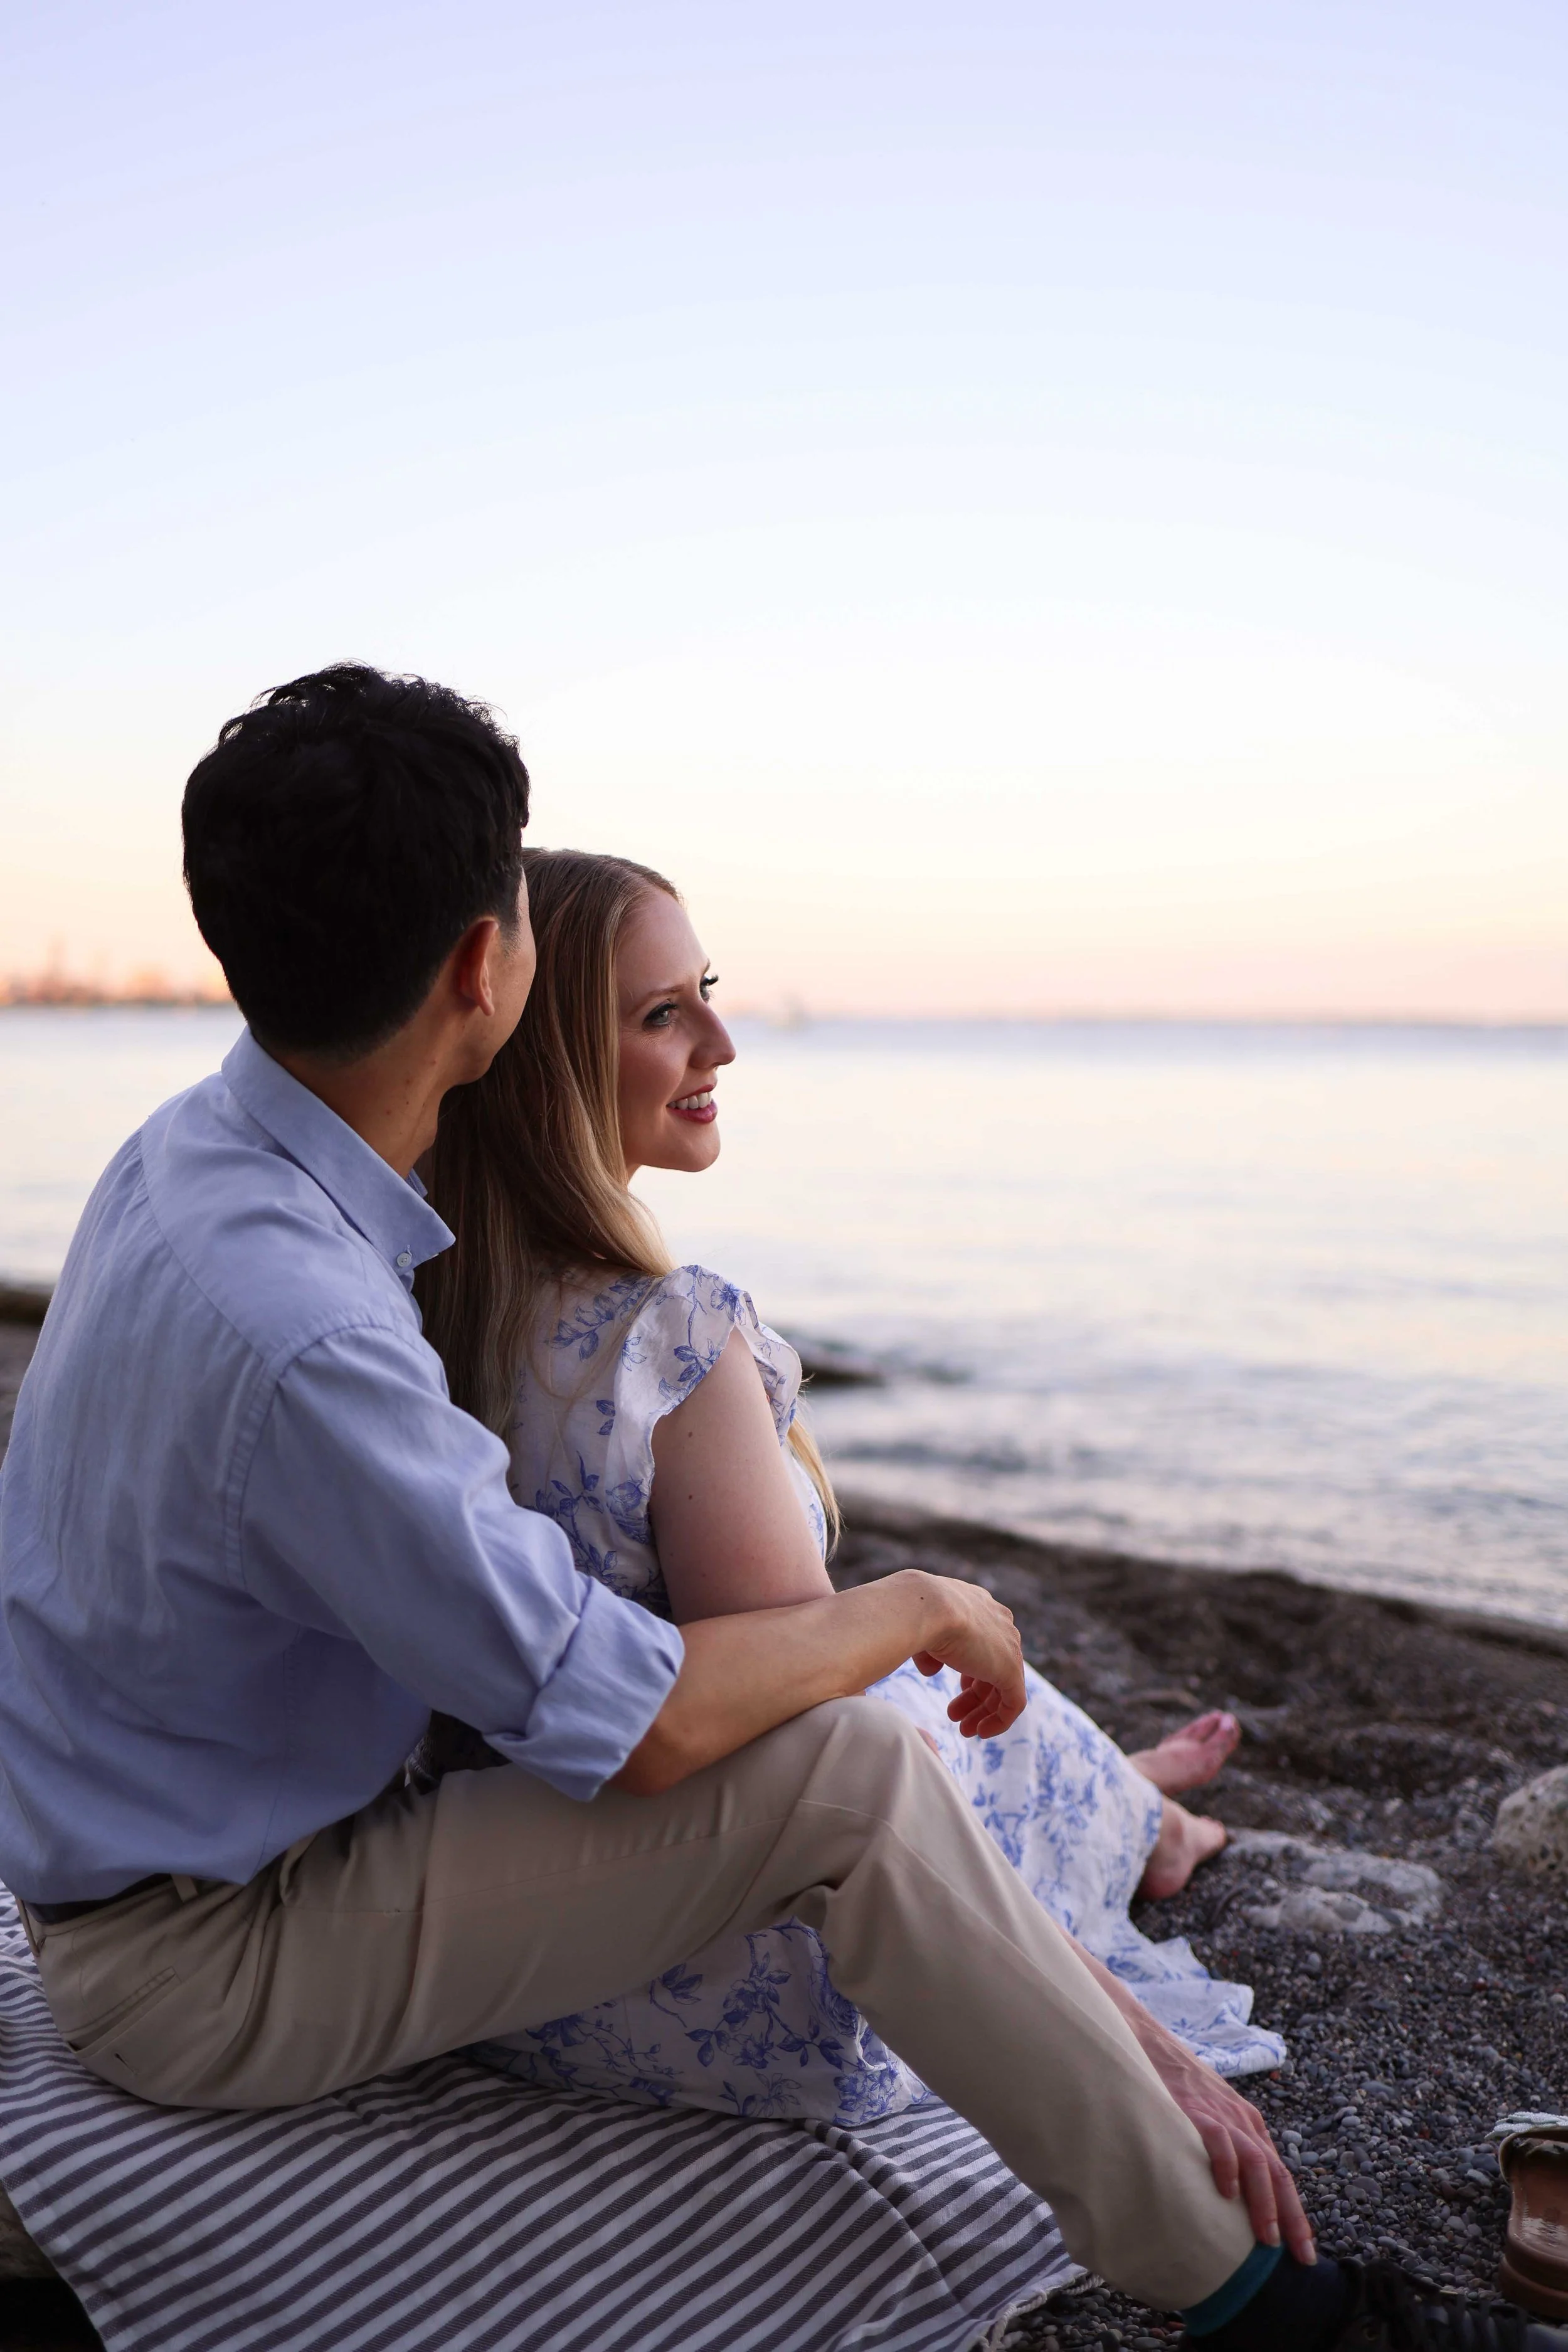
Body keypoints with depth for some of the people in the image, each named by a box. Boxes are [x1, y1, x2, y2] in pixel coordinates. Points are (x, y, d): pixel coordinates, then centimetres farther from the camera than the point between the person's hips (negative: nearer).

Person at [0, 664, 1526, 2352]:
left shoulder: (192, 1145, -3)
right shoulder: (293, 1330, -35)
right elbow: (628, 1726, -28)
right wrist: (917, 1609, -12)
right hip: (198, 1973, -9)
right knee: (840, 1774, -21)